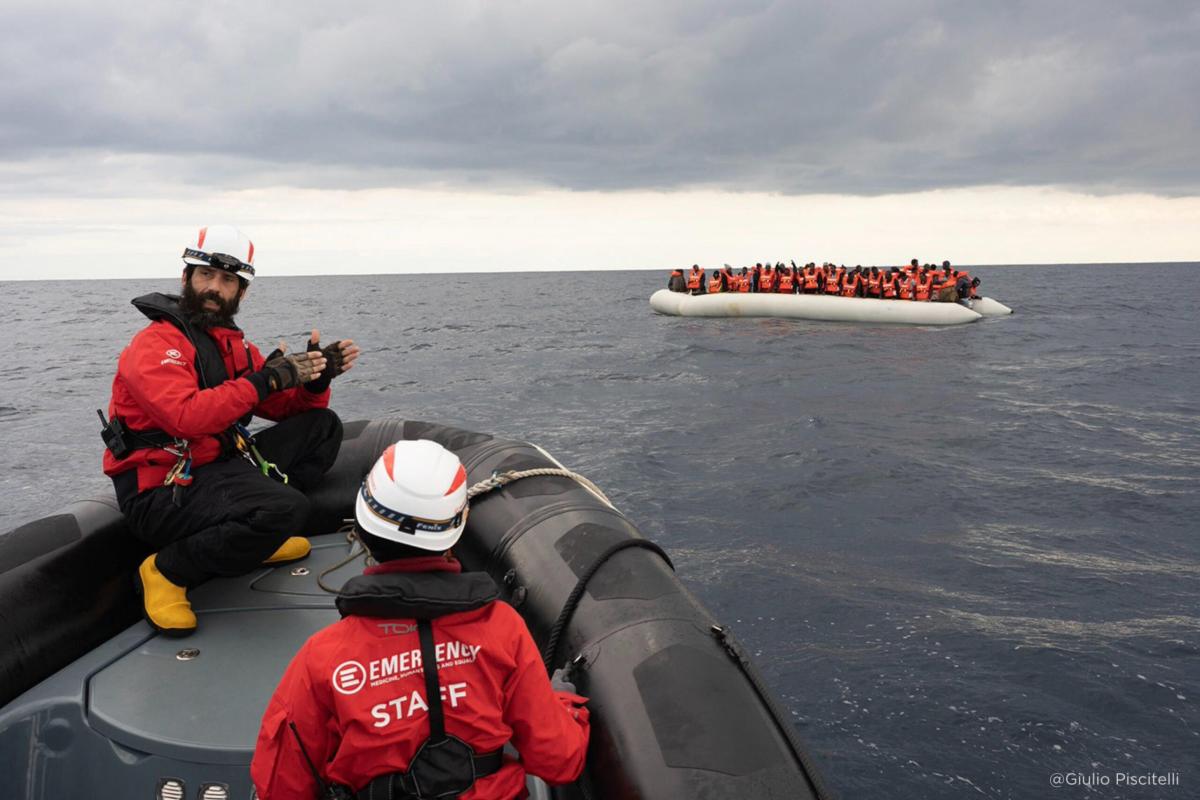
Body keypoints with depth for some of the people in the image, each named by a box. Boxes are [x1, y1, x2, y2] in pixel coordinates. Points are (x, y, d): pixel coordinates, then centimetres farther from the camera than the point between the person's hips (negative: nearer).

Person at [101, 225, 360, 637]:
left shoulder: (232, 344, 14)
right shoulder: (155, 344, -11)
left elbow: (290, 408, 14)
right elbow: (187, 417, -29)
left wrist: (315, 378, -8)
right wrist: (263, 379, -23)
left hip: (221, 466, 9)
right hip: (163, 491, -9)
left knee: (323, 425, 7)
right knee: (287, 508, -32)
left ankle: (260, 533, 3)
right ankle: (167, 571, -10)